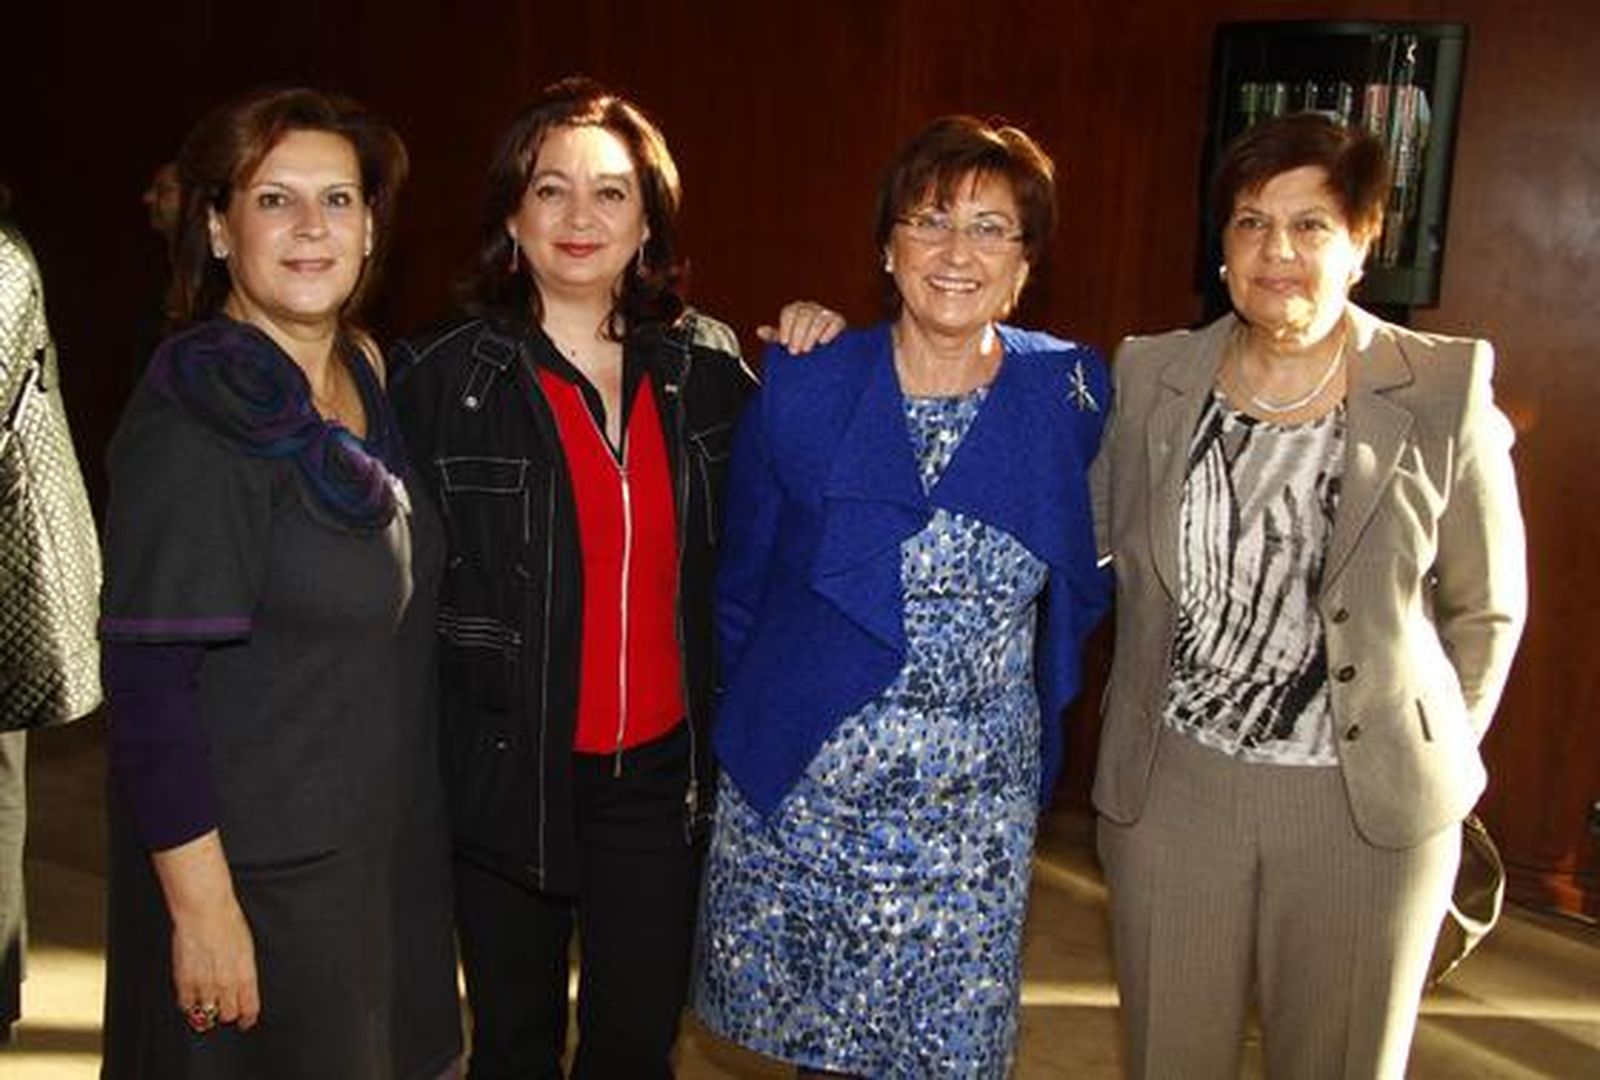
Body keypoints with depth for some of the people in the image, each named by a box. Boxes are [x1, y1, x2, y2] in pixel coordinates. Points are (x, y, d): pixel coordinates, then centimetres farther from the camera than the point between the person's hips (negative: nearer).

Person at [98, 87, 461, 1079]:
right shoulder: (198, 418, -19)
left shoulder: (368, 376, 4)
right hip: (262, 875, -7)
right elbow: (146, 677, -21)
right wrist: (201, 904, -21)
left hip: (392, 847, 7)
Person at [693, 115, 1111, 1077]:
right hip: (799, 791, 0)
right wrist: (740, 730, 5)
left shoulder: (1071, 393, -4)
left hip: (976, 811, 1)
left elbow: (1086, 583, 11)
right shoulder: (804, 387, -7)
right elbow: (739, 589, 4)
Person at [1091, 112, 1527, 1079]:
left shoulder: (1444, 393, -7)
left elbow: (1487, 609, 2)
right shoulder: (1152, 378, 0)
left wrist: (1430, 758, 5)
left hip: (1367, 807, -2)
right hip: (1170, 788, 2)